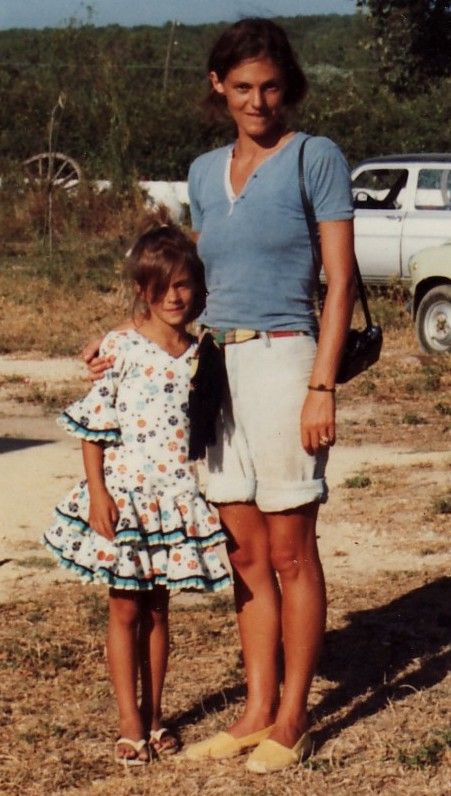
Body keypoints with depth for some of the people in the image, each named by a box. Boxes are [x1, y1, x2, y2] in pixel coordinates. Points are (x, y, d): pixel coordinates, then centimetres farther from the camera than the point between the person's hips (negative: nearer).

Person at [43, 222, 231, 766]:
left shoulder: (201, 355, 4)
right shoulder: (120, 348, -8)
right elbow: (93, 426, -7)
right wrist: (97, 491, -12)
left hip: (176, 499, 4)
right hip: (124, 495, -4)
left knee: (157, 608, 12)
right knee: (125, 610, 3)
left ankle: (153, 714, 22)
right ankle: (130, 724, 8)